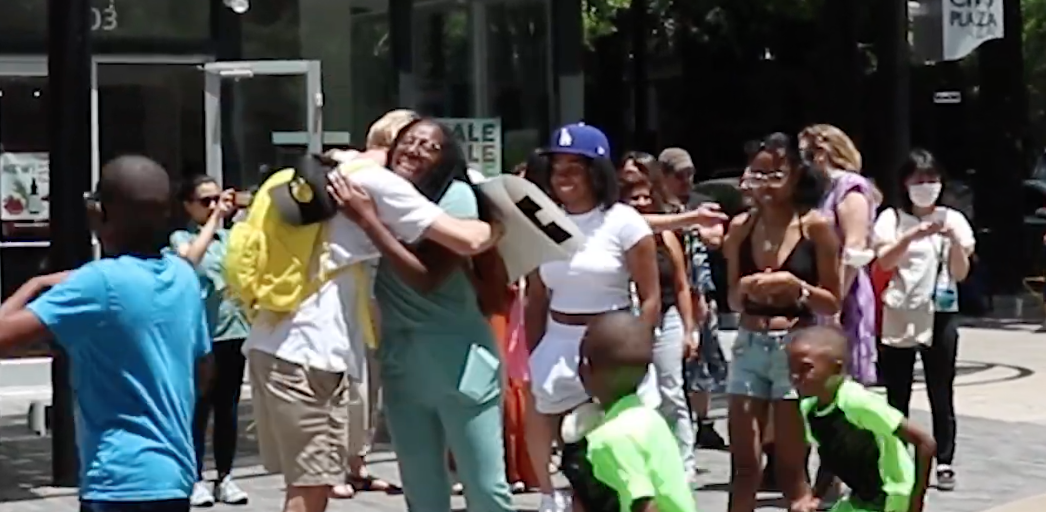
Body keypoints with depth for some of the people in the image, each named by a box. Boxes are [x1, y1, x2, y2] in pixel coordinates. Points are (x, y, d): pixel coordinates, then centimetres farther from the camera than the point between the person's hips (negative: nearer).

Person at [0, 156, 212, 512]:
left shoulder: (100, 282, -16)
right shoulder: (183, 275, 6)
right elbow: (203, 373, 16)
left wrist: (35, 286, -2)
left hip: (122, 481, -8)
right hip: (174, 473, 8)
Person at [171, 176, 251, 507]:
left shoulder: (231, 236, 13)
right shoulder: (181, 237, 1)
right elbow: (190, 258, -21)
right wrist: (213, 219, -16)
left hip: (234, 331, 4)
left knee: (228, 408, 9)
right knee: (199, 408, -1)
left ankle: (225, 477, 17)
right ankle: (195, 479, 4)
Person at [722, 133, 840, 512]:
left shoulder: (815, 225, -4)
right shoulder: (741, 226, 6)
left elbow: (832, 303, -1)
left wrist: (795, 285, -17)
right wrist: (746, 287, -8)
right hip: (749, 347, 4)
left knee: (790, 467, 0)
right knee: (744, 465, 4)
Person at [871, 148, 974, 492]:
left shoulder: (953, 219, 5)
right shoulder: (892, 218, 4)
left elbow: (961, 274, 1)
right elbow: (884, 261, -12)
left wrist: (954, 241, -16)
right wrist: (914, 235, -25)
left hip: (940, 315, 0)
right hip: (899, 317, 0)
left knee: (941, 394, 2)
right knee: (897, 396, 4)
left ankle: (944, 464, 7)